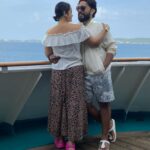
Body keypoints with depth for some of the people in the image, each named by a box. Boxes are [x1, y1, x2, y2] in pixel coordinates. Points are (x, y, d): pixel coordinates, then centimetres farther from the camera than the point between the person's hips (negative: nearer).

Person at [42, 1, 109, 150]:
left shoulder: (49, 32, 0)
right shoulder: (77, 28, -10)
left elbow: (48, 54, 7)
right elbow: (94, 42, -3)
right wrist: (104, 30, 13)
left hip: (57, 71, 3)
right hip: (75, 70, -3)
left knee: (58, 103, 11)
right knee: (74, 104, 2)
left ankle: (58, 138, 20)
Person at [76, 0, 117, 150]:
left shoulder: (100, 27, -3)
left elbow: (112, 48, -4)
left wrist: (104, 67, -13)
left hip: (100, 74, -4)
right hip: (84, 75, 4)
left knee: (103, 104, 3)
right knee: (88, 104, 7)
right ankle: (109, 124, 32)